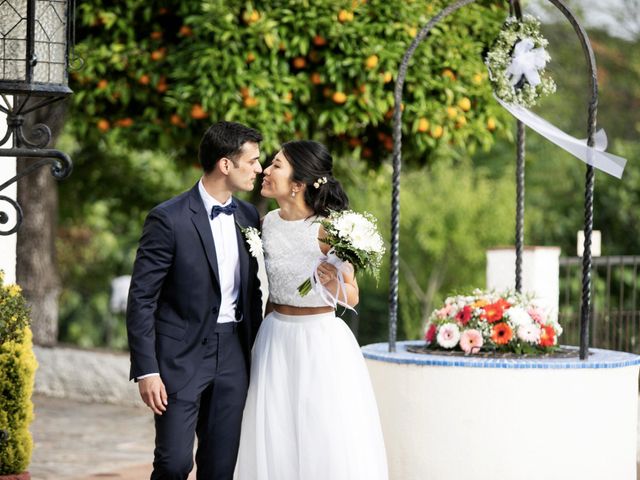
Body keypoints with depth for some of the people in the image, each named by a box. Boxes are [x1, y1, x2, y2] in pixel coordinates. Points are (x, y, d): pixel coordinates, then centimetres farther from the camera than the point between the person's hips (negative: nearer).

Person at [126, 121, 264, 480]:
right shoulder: (169, 219, -12)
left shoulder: (249, 216, 7)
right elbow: (141, 298, -11)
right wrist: (146, 370, -15)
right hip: (182, 355, -6)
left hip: (233, 355, 6)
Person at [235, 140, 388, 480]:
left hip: (320, 342, -5)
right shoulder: (266, 223, 0)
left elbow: (352, 297, -10)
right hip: (275, 338, 5)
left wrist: (333, 285, -30)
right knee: (274, 440, 8)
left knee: (328, 444, 0)